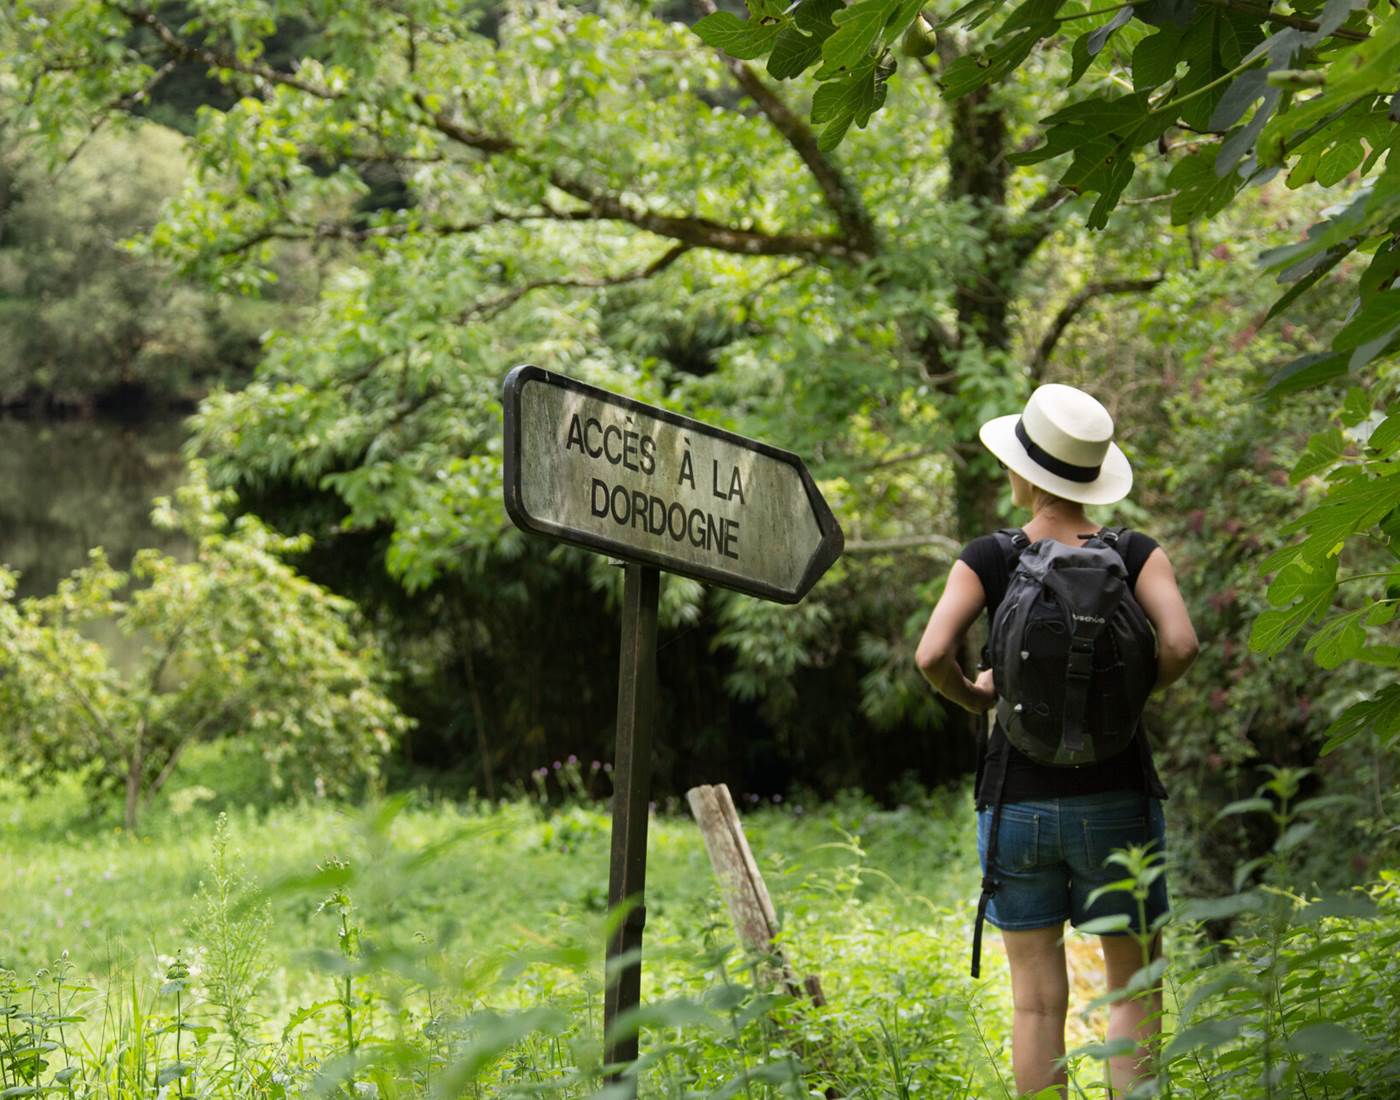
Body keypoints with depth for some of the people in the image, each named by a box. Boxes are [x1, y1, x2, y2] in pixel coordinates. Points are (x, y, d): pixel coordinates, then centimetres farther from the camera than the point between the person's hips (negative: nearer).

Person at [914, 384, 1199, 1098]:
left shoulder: (990, 559, -4)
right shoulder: (1135, 554, -2)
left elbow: (932, 656, -16)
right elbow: (1180, 644, -17)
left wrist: (974, 696, 5)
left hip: (1019, 798, 0)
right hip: (1114, 796, 0)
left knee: (1038, 999, 6)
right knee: (1135, 985, 12)